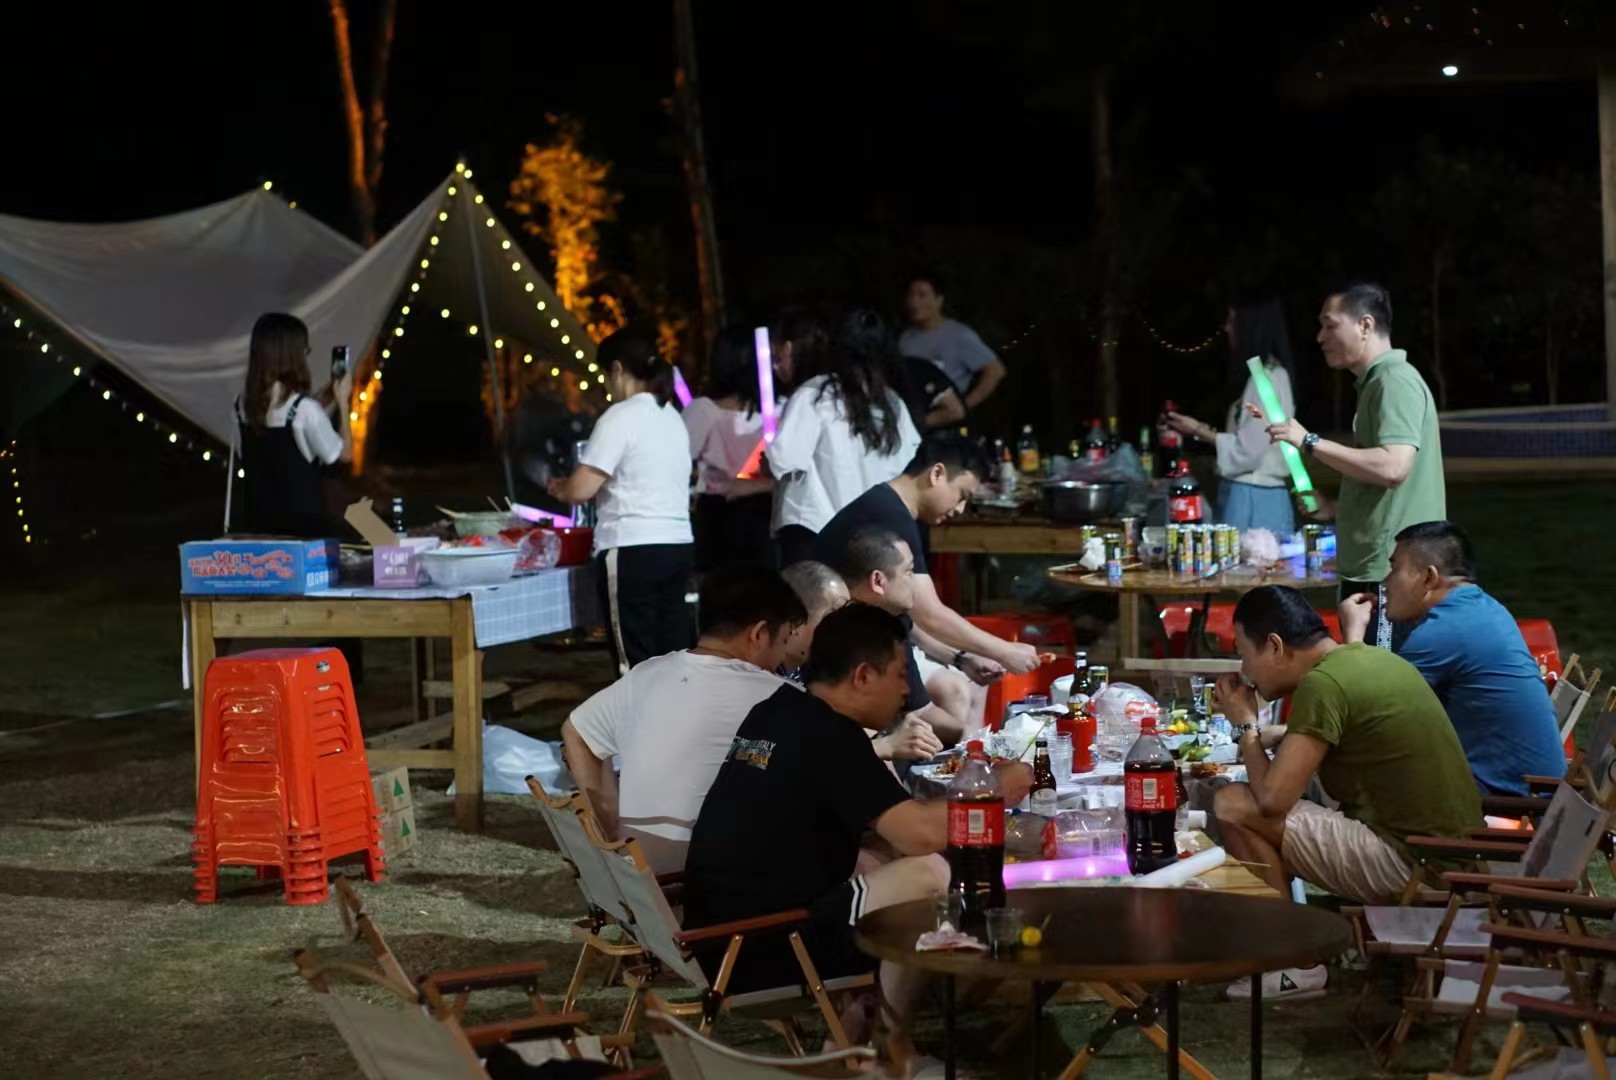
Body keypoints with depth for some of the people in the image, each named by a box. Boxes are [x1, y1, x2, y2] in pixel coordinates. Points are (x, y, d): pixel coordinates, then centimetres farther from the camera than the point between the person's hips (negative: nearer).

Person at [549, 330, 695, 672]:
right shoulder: (672, 416, 15)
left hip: (633, 551, -8)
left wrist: (558, 488, 7)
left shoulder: (621, 416, -9)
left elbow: (581, 489, -12)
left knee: (636, 665, -5)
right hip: (677, 545, 8)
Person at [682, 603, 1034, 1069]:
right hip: (760, 950, -10)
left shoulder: (775, 714, 12)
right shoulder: (828, 734, -15)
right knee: (932, 875, -11)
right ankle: (892, 1046, 9)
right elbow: (922, 833, -23)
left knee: (873, 868, 22)